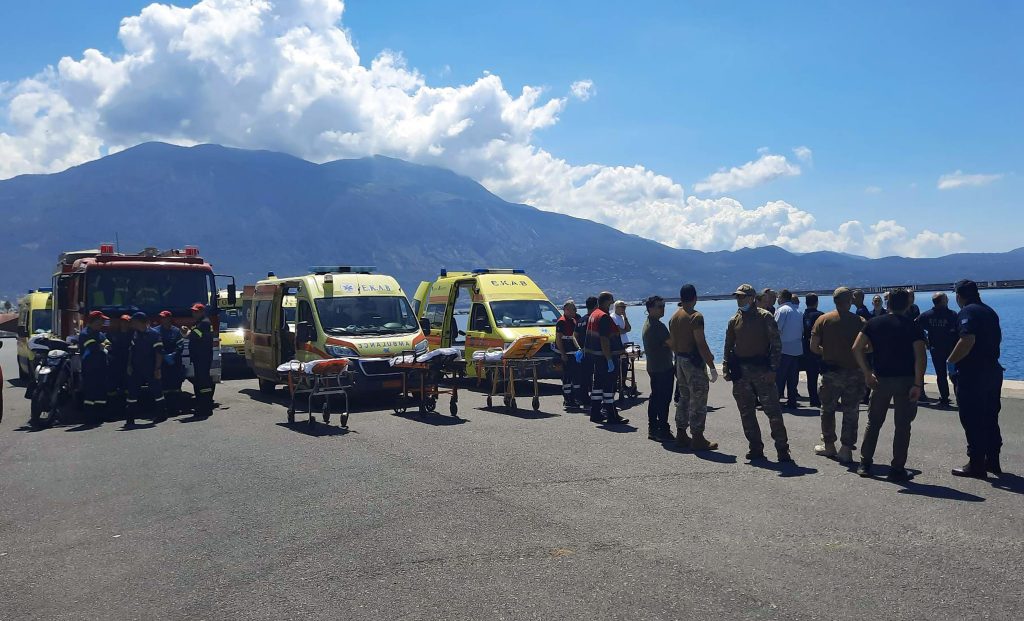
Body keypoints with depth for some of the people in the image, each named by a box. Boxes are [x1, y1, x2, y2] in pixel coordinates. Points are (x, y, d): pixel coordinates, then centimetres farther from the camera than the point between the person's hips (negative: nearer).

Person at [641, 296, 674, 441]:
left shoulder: (647, 324, 15)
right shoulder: (657, 326, -18)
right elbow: (670, 343, -20)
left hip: (652, 367, 10)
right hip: (663, 368, -10)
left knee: (655, 398, 14)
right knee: (664, 399, -7)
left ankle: (652, 429, 18)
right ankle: (663, 431, -5)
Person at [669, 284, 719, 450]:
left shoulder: (674, 317, 10)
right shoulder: (696, 316, -15)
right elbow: (701, 344, -19)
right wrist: (712, 367, -16)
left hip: (680, 361, 8)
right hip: (694, 361, -8)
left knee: (684, 398, 15)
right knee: (698, 401, -3)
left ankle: (681, 436, 20)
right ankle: (697, 439, -1)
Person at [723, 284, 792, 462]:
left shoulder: (765, 317, -2)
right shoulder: (734, 320, 11)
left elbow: (776, 344, -6)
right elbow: (728, 347, 18)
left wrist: (772, 369, -14)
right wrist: (726, 368, 7)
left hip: (761, 370, -5)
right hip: (740, 371, 5)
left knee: (773, 411, -6)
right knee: (746, 413, 7)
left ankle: (782, 450, 0)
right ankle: (756, 448, 16)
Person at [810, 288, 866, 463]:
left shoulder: (823, 320, -3)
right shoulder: (860, 322, -5)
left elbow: (813, 347, -5)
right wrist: (853, 353, 12)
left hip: (831, 371, 0)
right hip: (854, 372, 0)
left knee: (828, 409, 15)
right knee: (851, 412, 7)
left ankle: (829, 445, 22)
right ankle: (846, 449, 6)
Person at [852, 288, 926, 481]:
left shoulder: (874, 323, 3)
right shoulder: (913, 327, -3)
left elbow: (857, 348, -6)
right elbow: (920, 357, -14)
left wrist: (867, 374, -2)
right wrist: (918, 384, -14)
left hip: (881, 379, 2)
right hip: (906, 380, -2)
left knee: (873, 422, 13)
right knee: (902, 425, 5)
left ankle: (865, 464, 16)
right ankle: (897, 469, 6)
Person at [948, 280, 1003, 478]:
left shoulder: (967, 312, -14)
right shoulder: (990, 311, 13)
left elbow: (968, 340, -26)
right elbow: (997, 339, 21)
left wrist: (951, 361, -16)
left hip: (972, 374, -9)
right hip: (993, 370, 9)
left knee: (972, 422, -3)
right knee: (990, 420, 16)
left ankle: (976, 465, 1)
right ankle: (993, 462, 22)